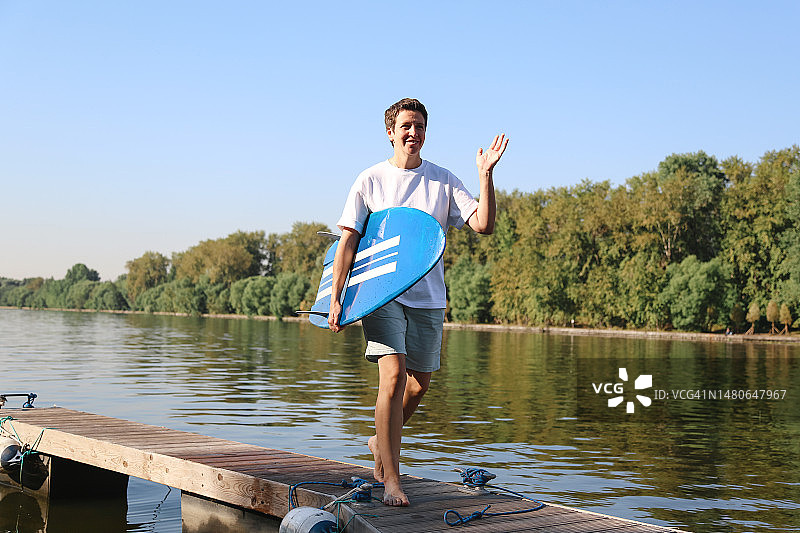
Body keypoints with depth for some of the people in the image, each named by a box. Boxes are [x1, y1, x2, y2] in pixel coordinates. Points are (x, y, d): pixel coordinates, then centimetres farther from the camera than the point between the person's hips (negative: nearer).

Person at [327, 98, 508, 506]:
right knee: (393, 377, -17)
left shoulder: (443, 181, 8)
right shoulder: (370, 180, 2)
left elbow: (483, 224, -1)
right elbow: (347, 241, 0)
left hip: (428, 297, 4)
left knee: (419, 383, 11)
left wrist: (485, 175, -12)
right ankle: (391, 481, -11)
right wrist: (335, 298, -7)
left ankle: (380, 441, 39)